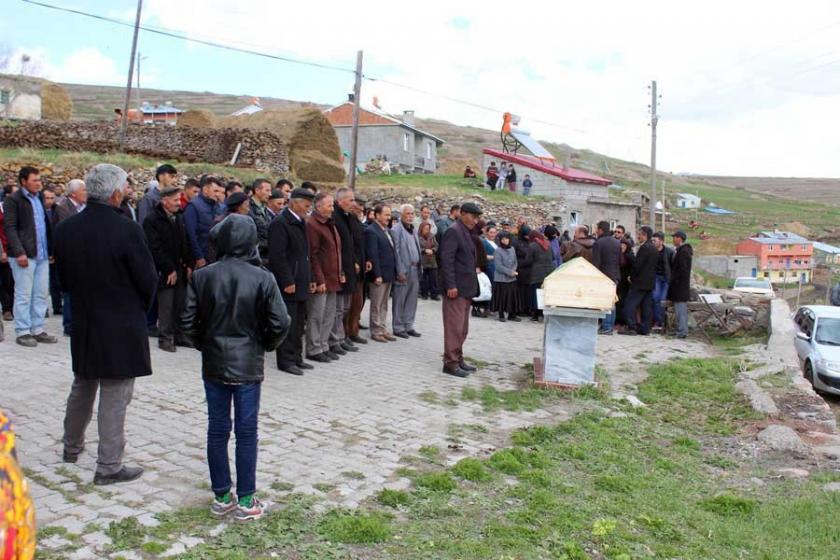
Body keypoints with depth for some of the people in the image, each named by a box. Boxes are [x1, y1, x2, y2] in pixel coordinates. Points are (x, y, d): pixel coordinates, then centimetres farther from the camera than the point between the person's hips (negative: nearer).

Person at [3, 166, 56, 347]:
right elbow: (10, 228, -10)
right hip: (24, 255, -7)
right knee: (23, 295, -1)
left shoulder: (39, 198, 17)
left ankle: (37, 330, 17)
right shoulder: (12, 200, -4)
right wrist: (19, 252, -18)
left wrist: (50, 249, 11)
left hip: (42, 255, 7)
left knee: (41, 294, 9)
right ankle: (22, 332, 6)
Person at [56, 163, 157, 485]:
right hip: (121, 327, -6)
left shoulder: (65, 229, -2)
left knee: (82, 387, 24)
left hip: (83, 323, 6)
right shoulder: (127, 230, -20)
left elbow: (63, 277, 7)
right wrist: (139, 310, 6)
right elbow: (148, 279, -13)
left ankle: (72, 447, 41)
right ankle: (108, 467, 10)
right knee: (114, 396, 3)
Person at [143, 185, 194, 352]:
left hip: (181, 269, 6)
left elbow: (186, 243, 15)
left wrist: (190, 265, 5)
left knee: (180, 304, 8)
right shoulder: (152, 220, -8)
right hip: (164, 271, -6)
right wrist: (169, 269, -13)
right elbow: (155, 249, -12)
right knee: (166, 306, -2)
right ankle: (165, 338, 8)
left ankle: (177, 334, 19)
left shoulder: (180, 217, 13)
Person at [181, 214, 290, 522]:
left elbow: (188, 321, -5)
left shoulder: (202, 276, -7)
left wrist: (205, 344, 12)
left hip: (213, 364, 2)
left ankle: (221, 496, 23)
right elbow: (280, 324, -13)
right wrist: (263, 345, 6)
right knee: (246, 431, 7)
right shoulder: (262, 278, -12)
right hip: (248, 365, -2)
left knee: (217, 428, 12)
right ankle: (245, 500, 15)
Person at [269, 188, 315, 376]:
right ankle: (285, 360, 5)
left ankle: (296, 357, 22)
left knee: (298, 324, 13)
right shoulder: (280, 223, -12)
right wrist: (287, 282, -19)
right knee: (288, 324, -3)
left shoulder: (300, 223, 17)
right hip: (288, 283, -9)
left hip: (300, 282, 9)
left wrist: (310, 279, 17)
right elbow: (277, 256, -18)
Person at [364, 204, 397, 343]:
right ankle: (376, 331, 11)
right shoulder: (371, 231, -13)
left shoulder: (387, 230, 14)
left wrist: (394, 272, 12)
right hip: (379, 274, -8)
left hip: (389, 274, 8)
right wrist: (377, 275, -20)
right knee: (376, 305, 3)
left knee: (384, 305, 15)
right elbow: (372, 255, -17)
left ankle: (382, 328, 23)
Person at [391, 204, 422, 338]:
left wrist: (419, 269, 12)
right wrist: (400, 271, -16)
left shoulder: (412, 229, 16)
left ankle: (408, 326, 21)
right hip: (403, 270, -8)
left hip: (415, 270, 8)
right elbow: (396, 252, -13)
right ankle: (398, 328, 10)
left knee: (412, 300, 12)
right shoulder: (396, 230, -8)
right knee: (399, 301, 1)